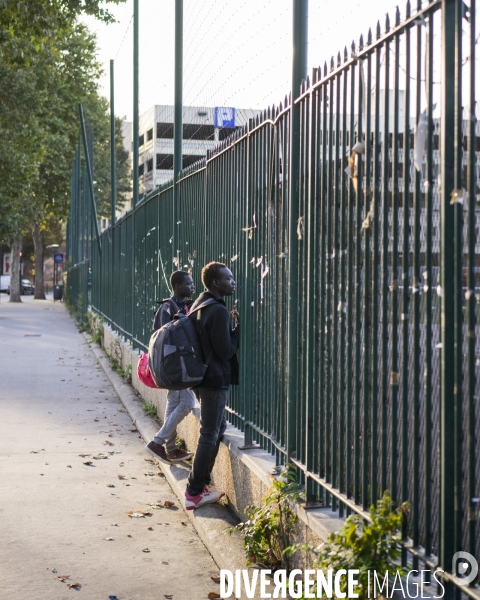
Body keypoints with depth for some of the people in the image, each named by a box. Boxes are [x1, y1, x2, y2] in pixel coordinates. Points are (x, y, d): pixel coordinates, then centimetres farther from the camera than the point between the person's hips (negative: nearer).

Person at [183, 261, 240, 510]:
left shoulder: (200, 305, 12)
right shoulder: (218, 312, -20)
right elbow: (225, 351, -21)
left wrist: (231, 325, 10)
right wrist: (238, 327, -9)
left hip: (202, 376, 10)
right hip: (216, 380, -10)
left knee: (217, 428, 20)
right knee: (210, 435, -3)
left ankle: (201, 482, 25)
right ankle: (194, 493, 1)